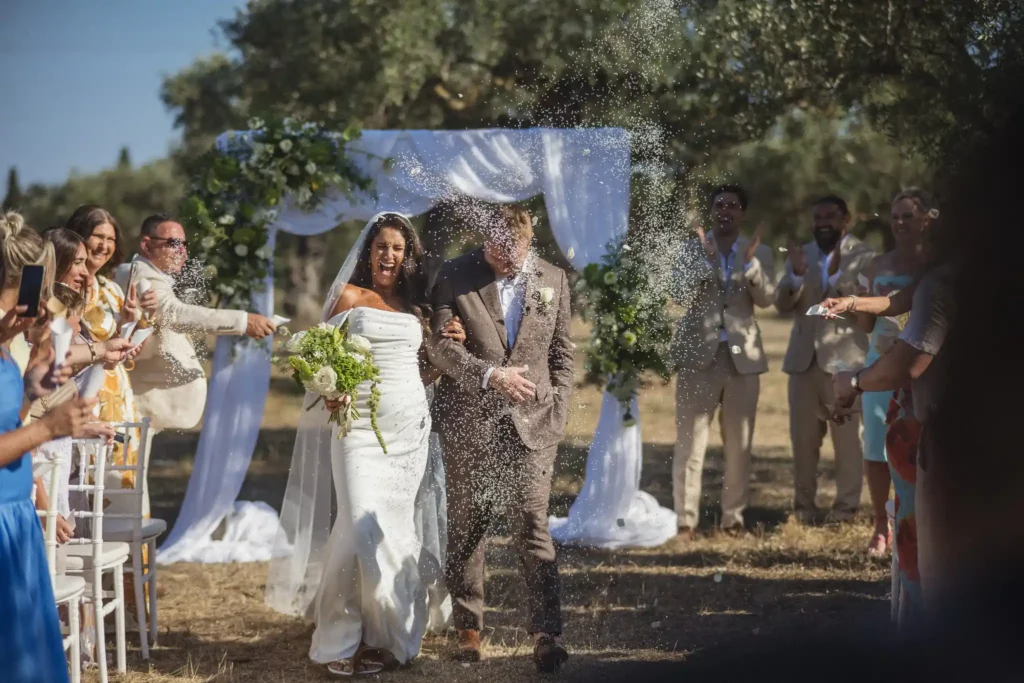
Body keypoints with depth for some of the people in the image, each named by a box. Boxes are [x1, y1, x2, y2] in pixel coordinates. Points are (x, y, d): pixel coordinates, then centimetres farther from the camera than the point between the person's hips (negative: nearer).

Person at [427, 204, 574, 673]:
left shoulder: (553, 279, 7)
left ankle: (547, 635, -7)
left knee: (533, 528, -6)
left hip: (532, 422, 0)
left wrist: (558, 413, 3)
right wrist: (490, 375, -19)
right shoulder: (454, 277, -1)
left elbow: (561, 353, 11)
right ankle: (468, 629, 19)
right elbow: (439, 344, -7)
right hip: (469, 422, 0)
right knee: (466, 529, 7)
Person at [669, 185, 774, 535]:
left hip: (742, 356, 2)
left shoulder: (760, 253, 9)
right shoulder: (693, 250, 5)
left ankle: (733, 516, 11)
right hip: (698, 354, -2)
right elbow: (685, 297, -6)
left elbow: (766, 299, -4)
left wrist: (749, 261, -17)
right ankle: (685, 517, -2)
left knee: (739, 445, 5)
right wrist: (706, 260, -17)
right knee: (690, 442, -4)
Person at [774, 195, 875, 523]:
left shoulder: (863, 257, 0)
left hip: (844, 358, -4)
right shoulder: (800, 254, 14)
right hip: (804, 358, 4)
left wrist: (837, 275, -23)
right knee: (803, 437, 6)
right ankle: (803, 505, 13)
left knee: (847, 437, -3)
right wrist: (797, 275, -12)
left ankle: (846, 507, 3)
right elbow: (782, 304, 6)